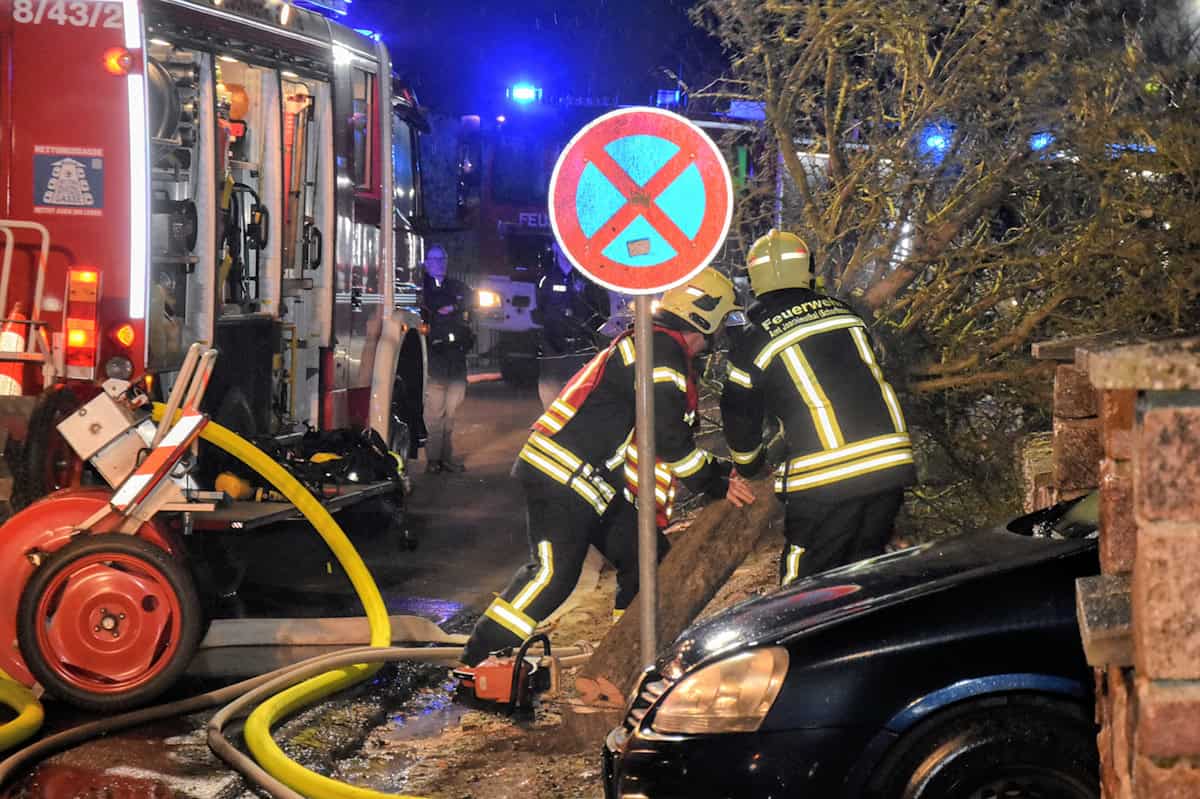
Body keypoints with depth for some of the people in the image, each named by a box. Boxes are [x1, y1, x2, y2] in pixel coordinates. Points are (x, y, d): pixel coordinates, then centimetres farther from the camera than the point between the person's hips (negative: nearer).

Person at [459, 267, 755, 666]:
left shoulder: (664, 348, 21)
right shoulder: (662, 349, -13)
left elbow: (670, 435, 25)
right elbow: (667, 435, -19)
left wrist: (720, 469, 17)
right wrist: (714, 484, -9)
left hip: (595, 482, 11)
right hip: (562, 473, -11)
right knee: (553, 573, -18)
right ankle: (476, 665, -17)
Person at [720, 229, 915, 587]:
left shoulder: (752, 342, 2)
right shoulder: (844, 313, 15)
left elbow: (740, 419, 14)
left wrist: (748, 467, 35)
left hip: (825, 481, -5)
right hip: (892, 463, 5)